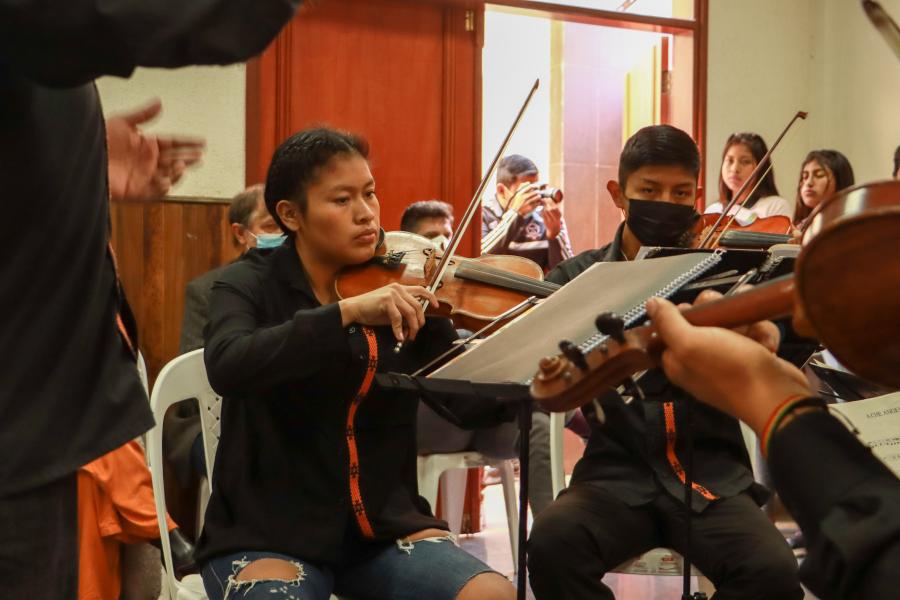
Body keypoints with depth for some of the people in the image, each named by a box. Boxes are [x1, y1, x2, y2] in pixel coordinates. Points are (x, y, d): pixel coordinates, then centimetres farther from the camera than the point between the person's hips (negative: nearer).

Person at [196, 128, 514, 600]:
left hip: (385, 522, 4)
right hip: (270, 532, -3)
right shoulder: (250, 284, -3)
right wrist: (347, 311, -32)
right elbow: (227, 367, -25)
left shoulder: (400, 292, 4)